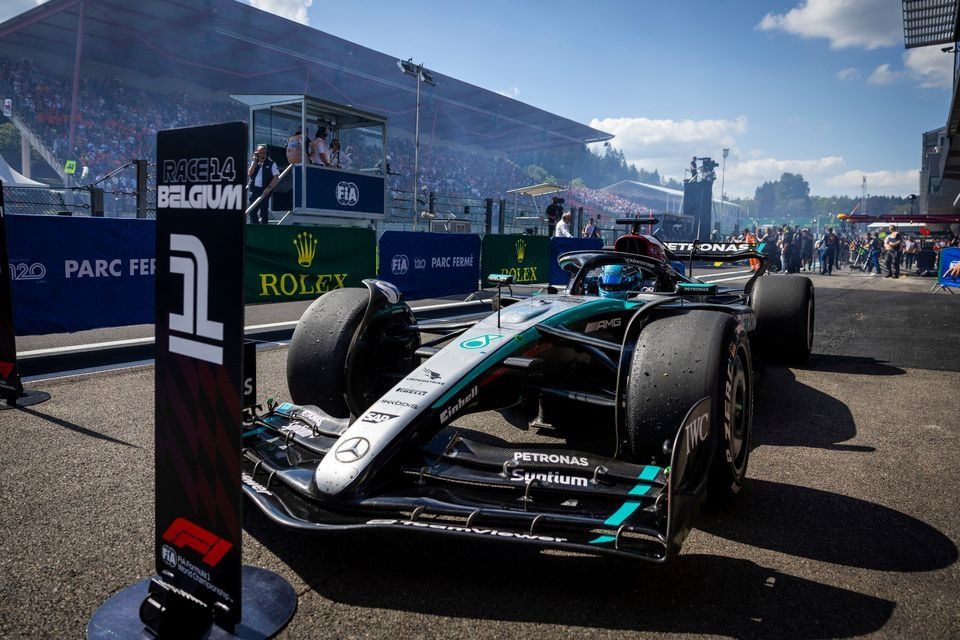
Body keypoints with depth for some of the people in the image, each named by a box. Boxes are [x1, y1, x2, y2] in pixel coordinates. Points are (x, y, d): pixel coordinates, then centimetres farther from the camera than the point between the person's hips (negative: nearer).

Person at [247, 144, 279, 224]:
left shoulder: (271, 163, 0)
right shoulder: (254, 163, 14)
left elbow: (276, 178, -6)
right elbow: (249, 174, 2)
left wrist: (269, 188, -16)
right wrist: (255, 161, -2)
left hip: (264, 191, -4)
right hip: (254, 190, 5)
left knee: (264, 212, -1)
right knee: (252, 212, 5)